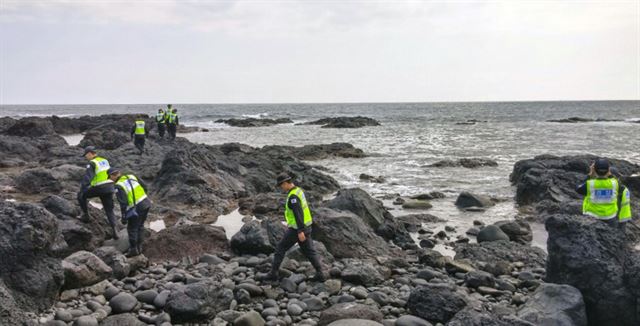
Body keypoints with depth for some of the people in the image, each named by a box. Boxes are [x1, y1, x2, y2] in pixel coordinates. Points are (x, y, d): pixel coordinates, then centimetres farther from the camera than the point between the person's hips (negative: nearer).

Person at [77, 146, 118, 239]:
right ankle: (114, 230, 0)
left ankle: (85, 215, 19)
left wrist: (82, 188, -25)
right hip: (109, 188, 7)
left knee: (81, 195, 17)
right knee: (109, 210, 11)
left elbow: (87, 177, -21)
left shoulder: (92, 163, -10)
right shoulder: (105, 161, 14)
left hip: (99, 189, -7)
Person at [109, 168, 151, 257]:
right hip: (146, 203, 7)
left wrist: (124, 217, -10)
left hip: (137, 208, -7)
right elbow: (144, 186, 10)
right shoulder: (131, 176, 8)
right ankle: (139, 247, 28)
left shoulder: (118, 187, -11)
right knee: (140, 226, 21)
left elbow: (123, 203, -16)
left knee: (132, 228, 10)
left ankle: (133, 249, 17)